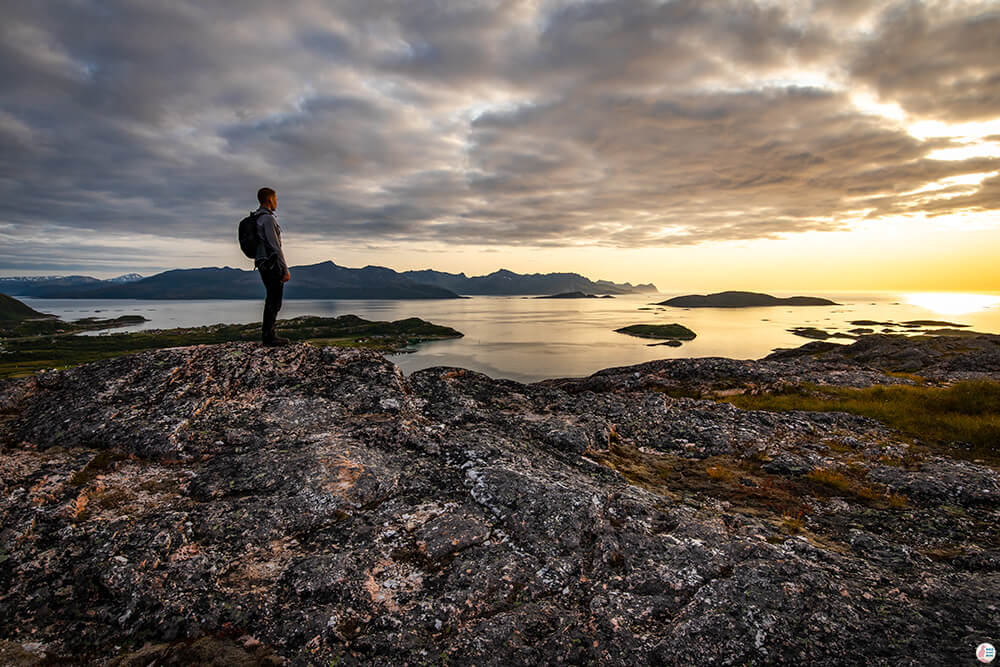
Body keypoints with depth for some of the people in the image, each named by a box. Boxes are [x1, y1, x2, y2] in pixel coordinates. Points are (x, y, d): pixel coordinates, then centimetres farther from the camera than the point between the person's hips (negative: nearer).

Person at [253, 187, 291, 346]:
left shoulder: (256, 218, 16)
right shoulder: (268, 218, -15)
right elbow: (275, 246, -20)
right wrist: (285, 270, -18)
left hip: (262, 263, 10)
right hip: (272, 264, -10)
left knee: (271, 300, 16)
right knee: (274, 302, -5)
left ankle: (267, 334, 21)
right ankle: (269, 337, -2)